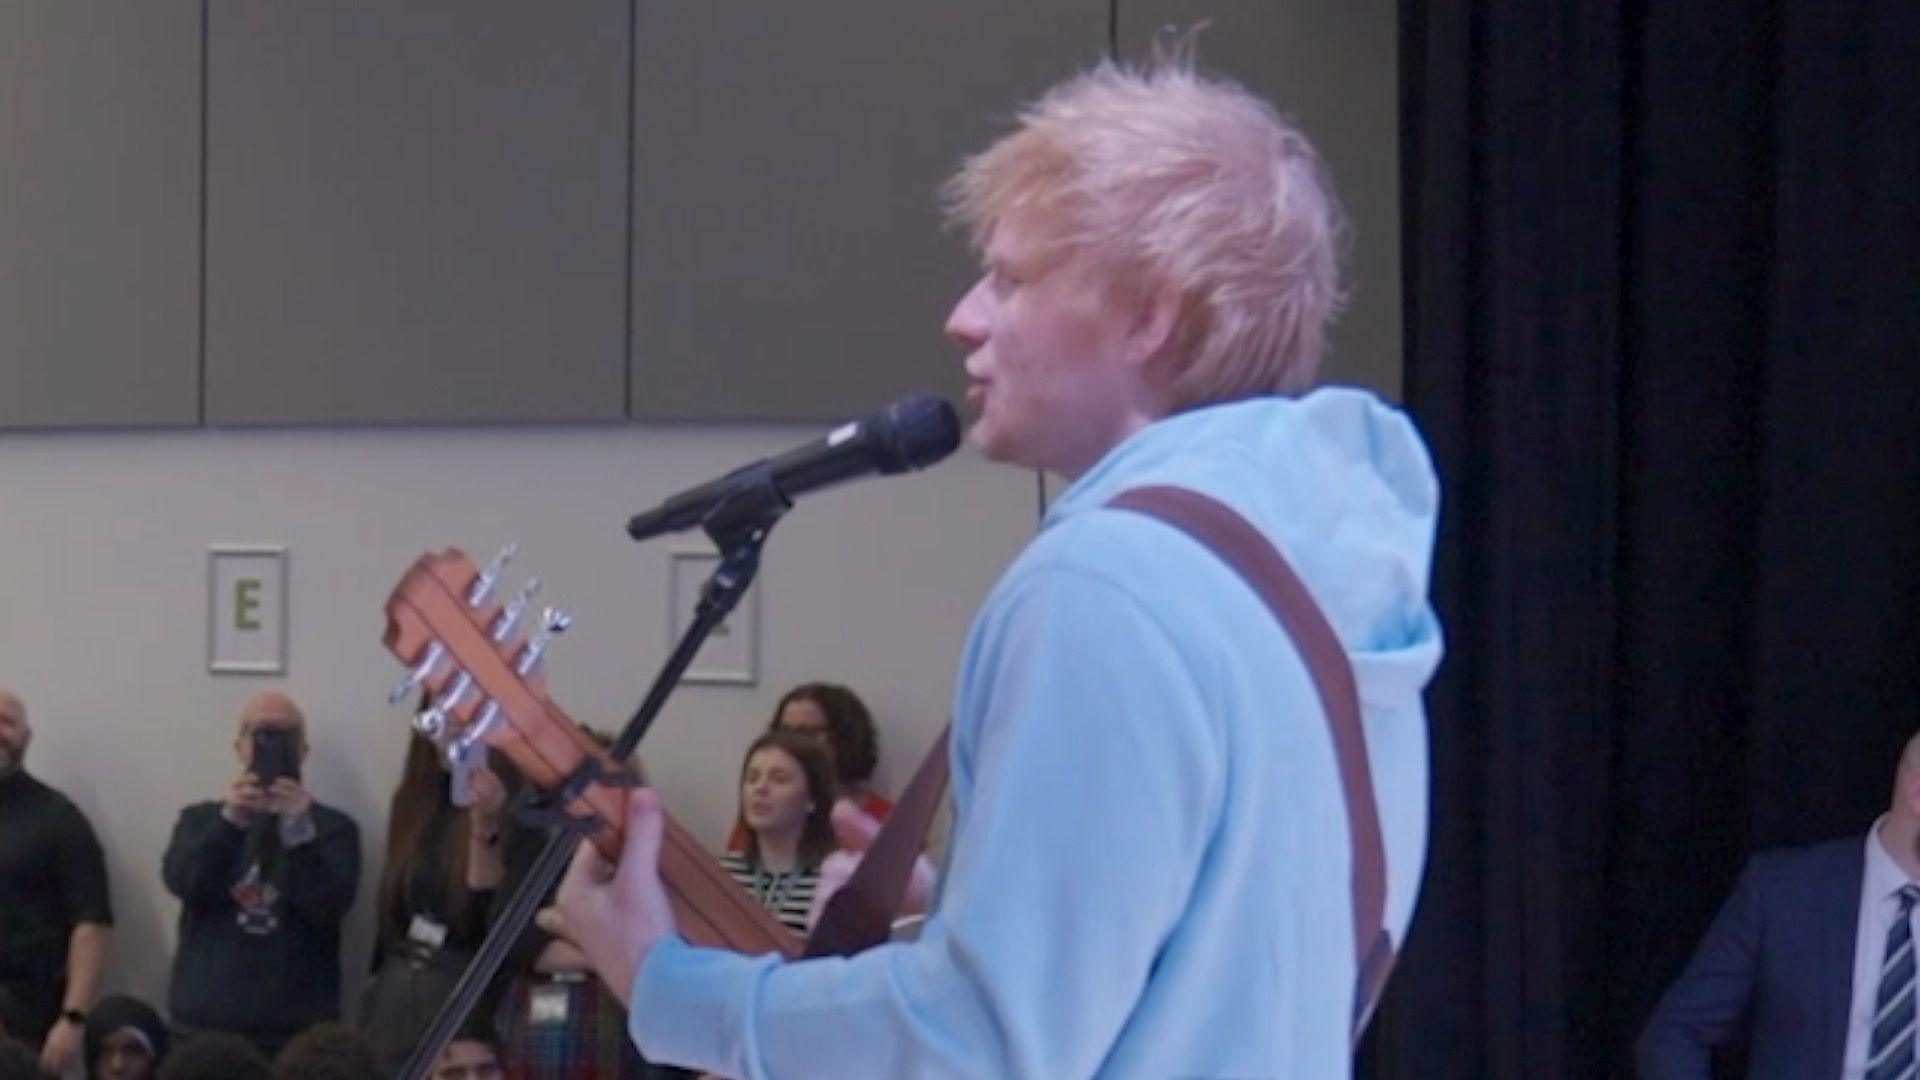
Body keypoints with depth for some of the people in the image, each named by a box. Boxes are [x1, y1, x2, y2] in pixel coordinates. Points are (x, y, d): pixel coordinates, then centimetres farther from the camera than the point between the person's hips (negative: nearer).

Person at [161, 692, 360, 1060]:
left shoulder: (333, 827, 9)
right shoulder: (201, 819, 15)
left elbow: (329, 907, -7)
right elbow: (181, 882, -4)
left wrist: (299, 830, -21)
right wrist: (229, 821, -20)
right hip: (204, 1024, 1)